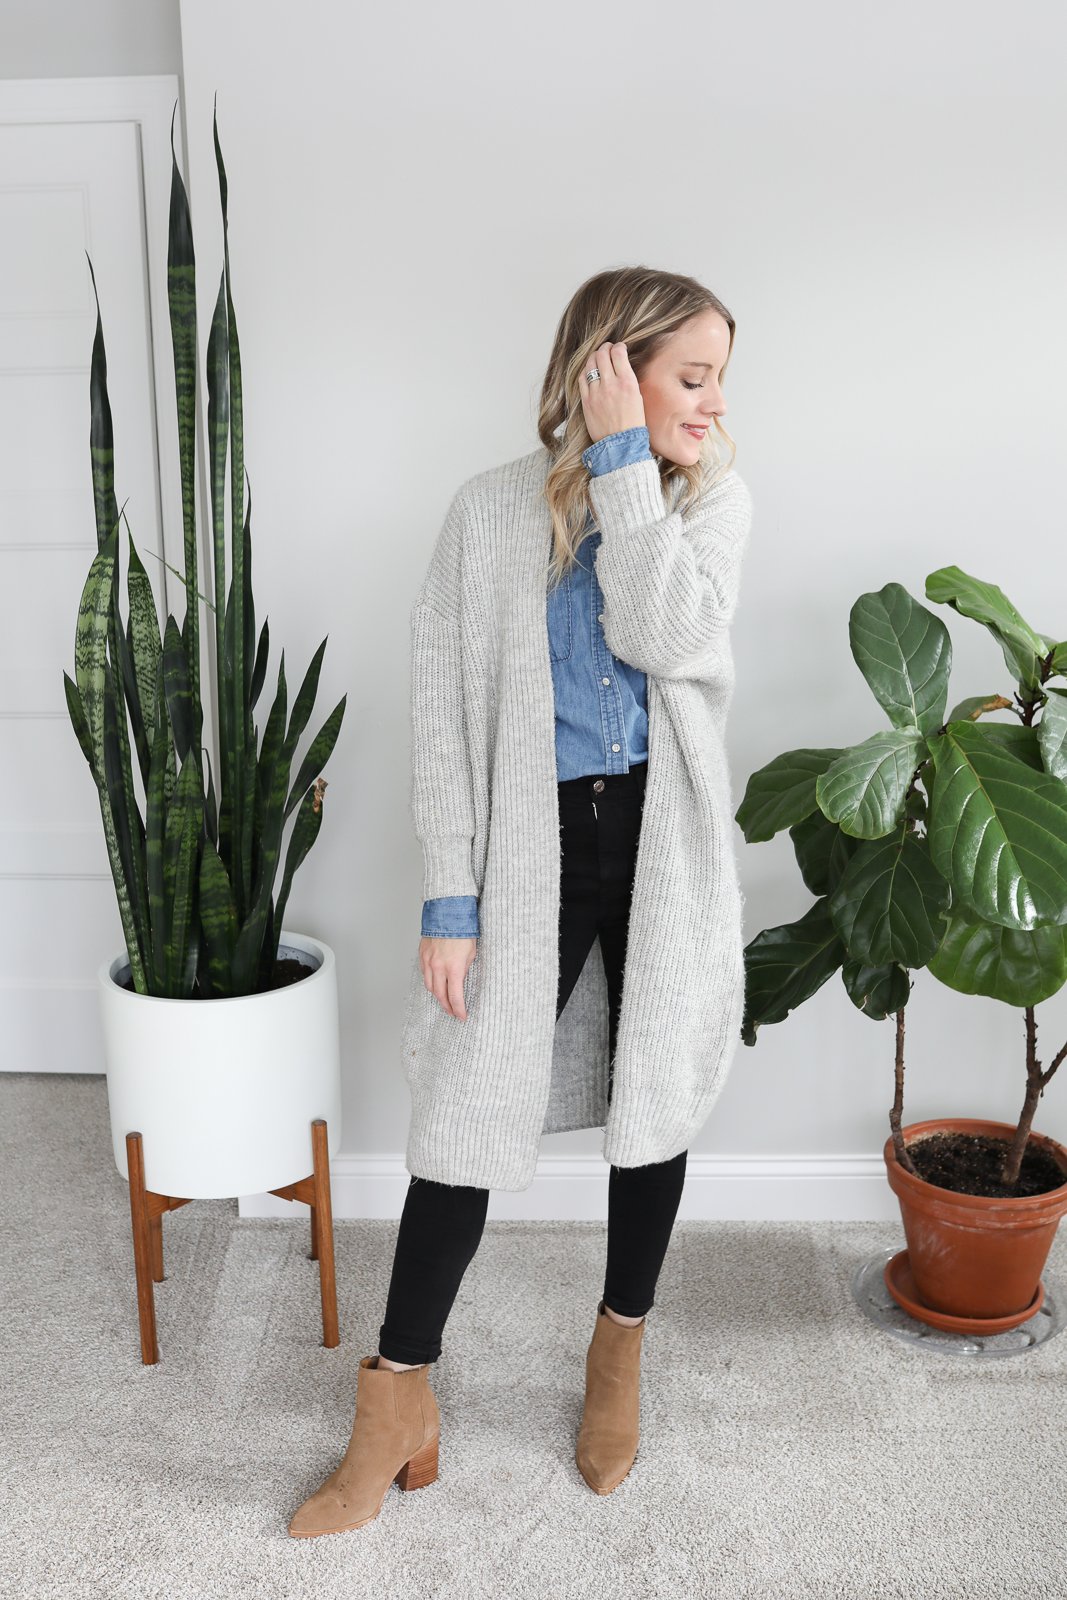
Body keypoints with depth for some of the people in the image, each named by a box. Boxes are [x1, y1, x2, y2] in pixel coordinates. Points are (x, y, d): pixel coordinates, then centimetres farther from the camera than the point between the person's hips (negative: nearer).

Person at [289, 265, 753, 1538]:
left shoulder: (715, 502, 0)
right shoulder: (494, 511, -6)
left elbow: (666, 638, -20)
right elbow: (445, 716, -6)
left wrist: (625, 463, -17)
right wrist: (451, 898, -10)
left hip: (664, 842, 2)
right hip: (535, 844, -2)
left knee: (656, 1094, 14)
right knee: (469, 1114, 2)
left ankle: (620, 1351, 38)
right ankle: (397, 1406, 20)